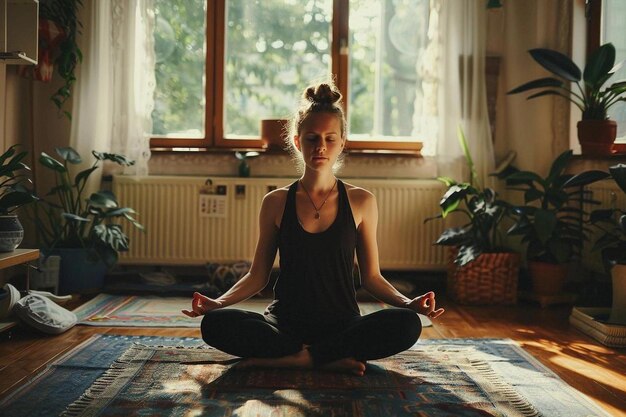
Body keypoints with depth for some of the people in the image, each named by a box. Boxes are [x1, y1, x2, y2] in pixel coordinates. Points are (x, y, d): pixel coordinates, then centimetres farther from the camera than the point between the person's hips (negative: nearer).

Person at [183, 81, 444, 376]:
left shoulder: (360, 202, 3)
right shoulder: (276, 203, 4)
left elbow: (371, 277, 7)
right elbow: (258, 275, 7)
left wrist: (408, 302, -11)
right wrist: (218, 302, -10)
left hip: (342, 324, 0)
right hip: (286, 323, 0)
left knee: (406, 324, -30)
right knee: (215, 324, -27)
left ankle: (287, 358, -20)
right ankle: (333, 360, -22)